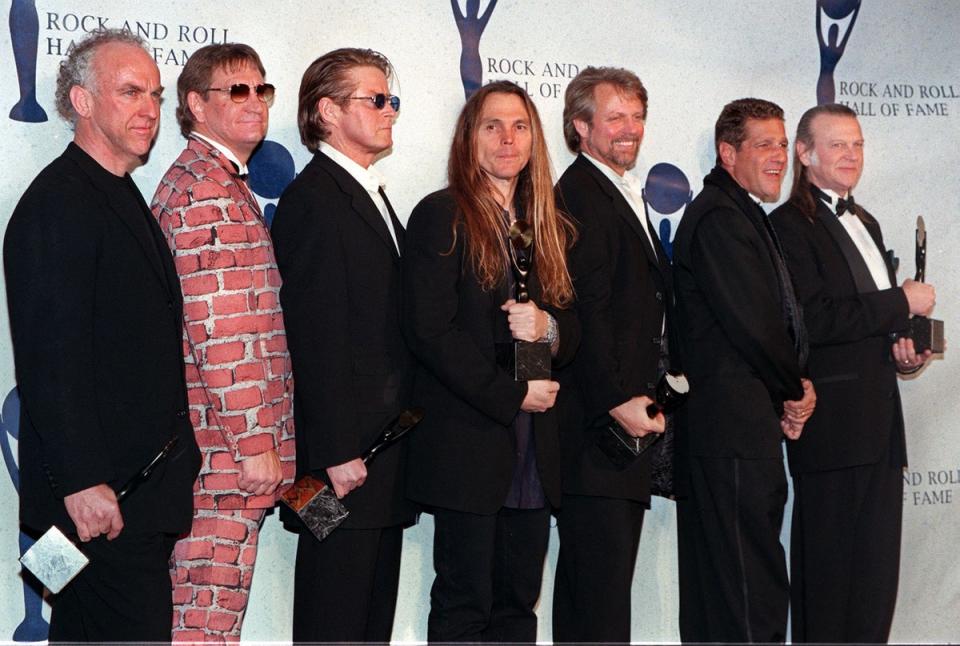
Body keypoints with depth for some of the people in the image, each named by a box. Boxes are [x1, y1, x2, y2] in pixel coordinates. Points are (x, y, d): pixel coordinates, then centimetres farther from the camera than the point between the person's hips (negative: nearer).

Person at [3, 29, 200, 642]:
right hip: (100, 496, -10)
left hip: (146, 486, 10)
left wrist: (171, 468, 17)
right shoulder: (57, 203, -13)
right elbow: (51, 358, -20)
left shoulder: (124, 198, 17)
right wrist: (82, 483, -23)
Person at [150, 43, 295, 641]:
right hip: (226, 449, -10)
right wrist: (254, 443, -18)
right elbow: (217, 329, -20)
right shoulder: (205, 192, -14)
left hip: (219, 451, 10)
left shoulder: (223, 185, 19)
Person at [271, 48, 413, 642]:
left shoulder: (371, 195, 19)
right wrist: (338, 452, -21)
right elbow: (317, 334, -18)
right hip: (345, 447, -9)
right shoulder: (313, 199, -12)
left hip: (386, 443, 9)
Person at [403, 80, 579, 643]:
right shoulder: (442, 216, -4)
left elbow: (575, 332, 17)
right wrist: (513, 395, -13)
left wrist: (548, 328, -7)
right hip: (467, 442, -6)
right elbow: (430, 330, -11)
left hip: (535, 447, 6)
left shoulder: (550, 227, 17)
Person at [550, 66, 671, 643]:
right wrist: (619, 400, -22)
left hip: (629, 409, 10)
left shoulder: (625, 196, 20)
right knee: (602, 579, -8)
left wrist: (641, 395, 15)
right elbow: (583, 310, -19)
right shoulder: (578, 197, -11)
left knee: (603, 577, 13)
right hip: (597, 422, -10)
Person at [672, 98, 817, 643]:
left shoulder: (741, 215, 20)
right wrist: (795, 391, -3)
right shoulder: (720, 217, -12)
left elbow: (774, 321, 19)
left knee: (713, 588, 13)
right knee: (755, 597, -8)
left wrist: (790, 392, 3)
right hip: (737, 427, -10)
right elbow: (751, 323, -19)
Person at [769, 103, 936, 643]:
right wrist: (902, 303, -12)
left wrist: (906, 352, 8)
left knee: (878, 572, 9)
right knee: (828, 570, -3)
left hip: (880, 417, 8)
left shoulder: (866, 224, 21)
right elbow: (814, 320, -19)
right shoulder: (790, 225, -7)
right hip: (834, 423, -8)